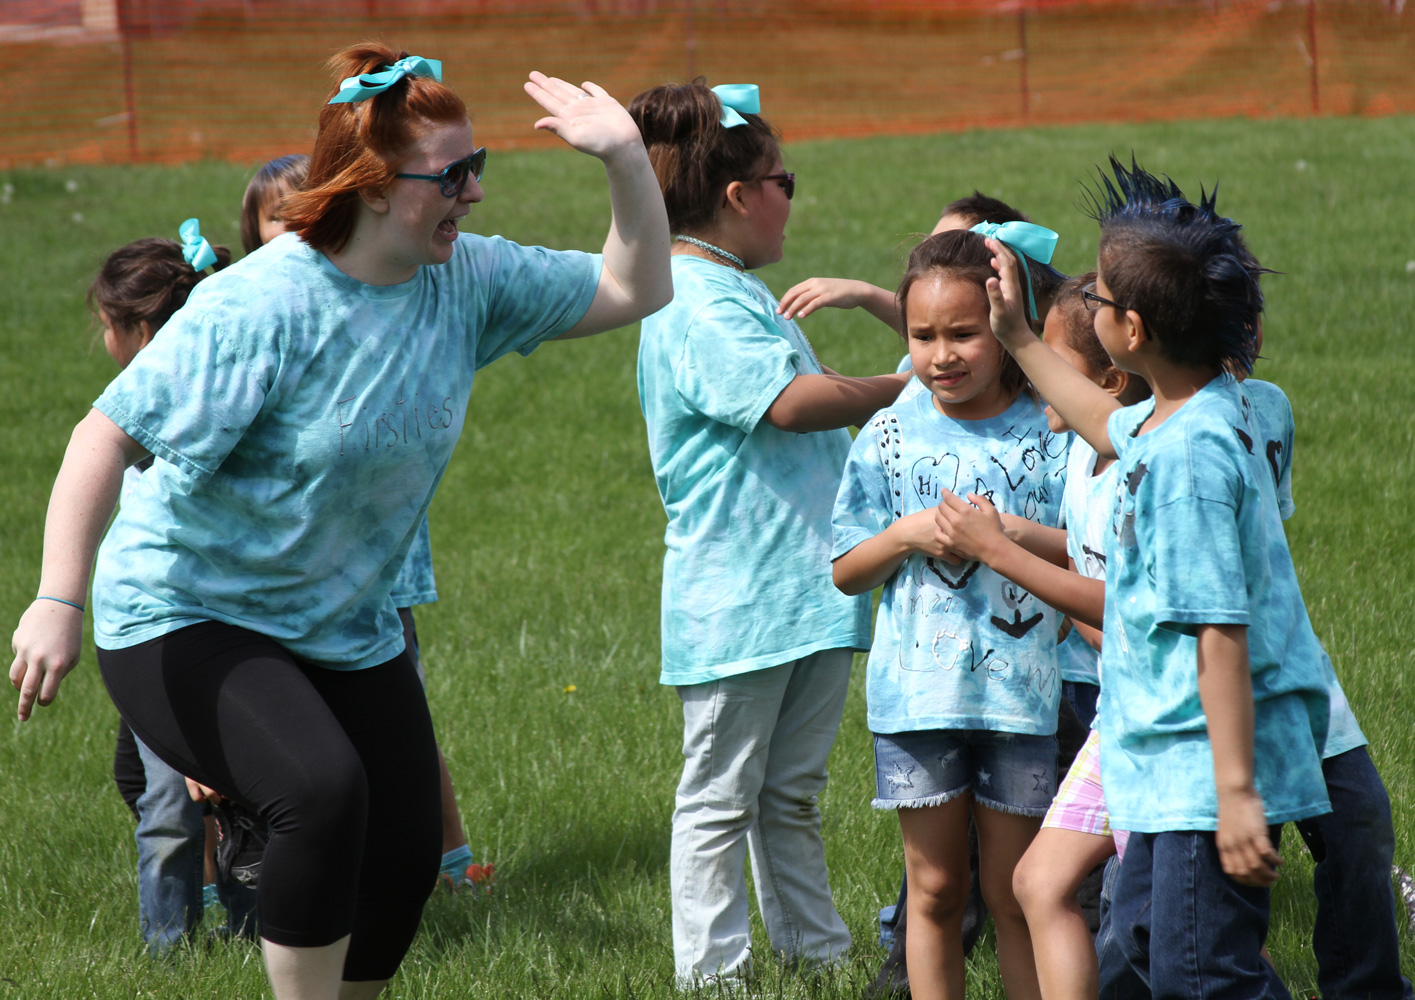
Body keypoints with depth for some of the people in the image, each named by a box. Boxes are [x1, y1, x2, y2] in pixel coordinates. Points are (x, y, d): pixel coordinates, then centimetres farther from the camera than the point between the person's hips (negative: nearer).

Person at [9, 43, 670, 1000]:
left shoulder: (467, 281, -4)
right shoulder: (262, 307, -26)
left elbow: (635, 291, 6)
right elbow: (109, 435, -28)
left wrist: (626, 159, -11)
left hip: (346, 627, 8)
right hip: (185, 618, -8)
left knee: (407, 855, 4)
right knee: (321, 788, -31)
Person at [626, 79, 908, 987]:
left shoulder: (738, 295, 19)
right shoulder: (695, 306, -15)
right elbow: (787, 400, -27)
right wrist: (903, 391, -17)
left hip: (805, 586, 10)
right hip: (737, 597, -10)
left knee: (793, 792, 15)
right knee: (722, 799, -1)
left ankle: (818, 949, 21)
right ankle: (713, 971, 4)